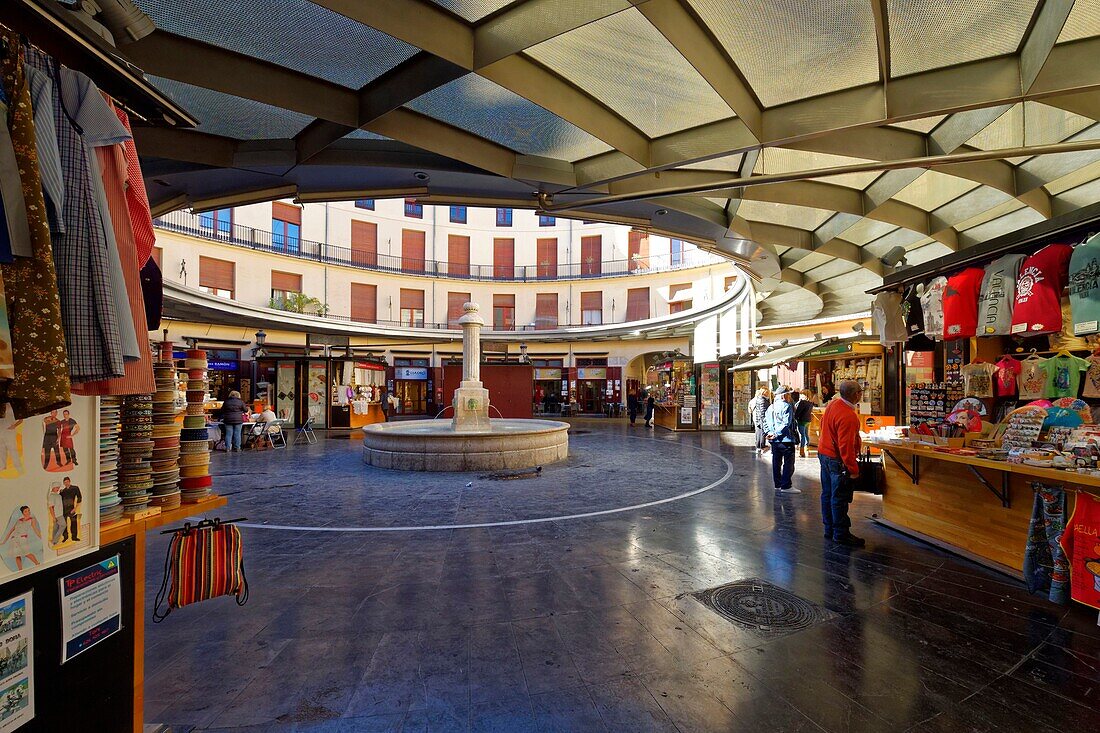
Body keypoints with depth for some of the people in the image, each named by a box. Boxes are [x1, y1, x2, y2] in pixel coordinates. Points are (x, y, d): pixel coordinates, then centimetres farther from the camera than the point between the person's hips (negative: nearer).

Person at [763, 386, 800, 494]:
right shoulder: (787, 406, -11)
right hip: (786, 439, -8)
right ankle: (786, 486, -2)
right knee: (788, 463, -2)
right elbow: (786, 423, -19)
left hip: (774, 440, 8)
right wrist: (777, 434, -16)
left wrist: (770, 432, 2)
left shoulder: (771, 407, 13)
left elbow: (765, 421, 11)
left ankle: (777, 485, 18)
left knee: (776, 463, 12)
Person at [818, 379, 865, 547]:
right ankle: (841, 534, 11)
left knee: (828, 494, 16)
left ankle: (829, 530, 27)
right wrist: (853, 469, -21)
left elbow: (823, 423, 16)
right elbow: (846, 446, -27)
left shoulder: (833, 404, 1)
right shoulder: (848, 416, -26)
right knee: (840, 498, 1)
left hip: (824, 453, 10)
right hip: (837, 460, -9)